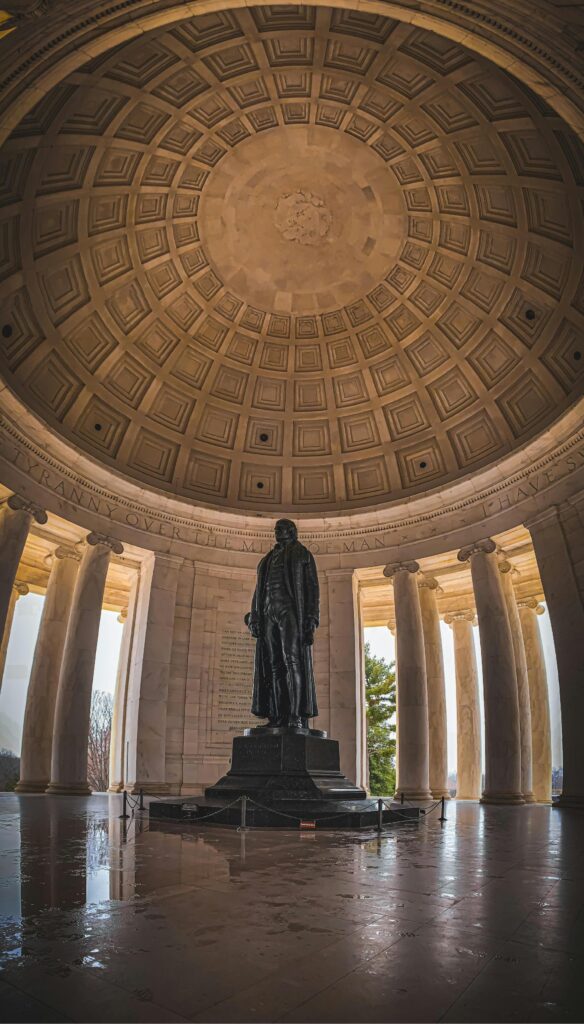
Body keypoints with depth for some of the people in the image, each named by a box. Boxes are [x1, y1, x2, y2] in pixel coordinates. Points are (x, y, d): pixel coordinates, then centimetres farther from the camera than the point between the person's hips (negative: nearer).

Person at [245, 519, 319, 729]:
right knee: (273, 664, -2)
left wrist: (311, 618, -13)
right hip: (269, 612, 6)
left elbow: (312, 586, 0)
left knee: (293, 660, -17)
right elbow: (259, 590, 20)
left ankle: (297, 716, -21)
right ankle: (278, 716, -4)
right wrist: (254, 617, 6)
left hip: (291, 610, -6)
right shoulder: (268, 559, 26)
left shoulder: (303, 554, 9)